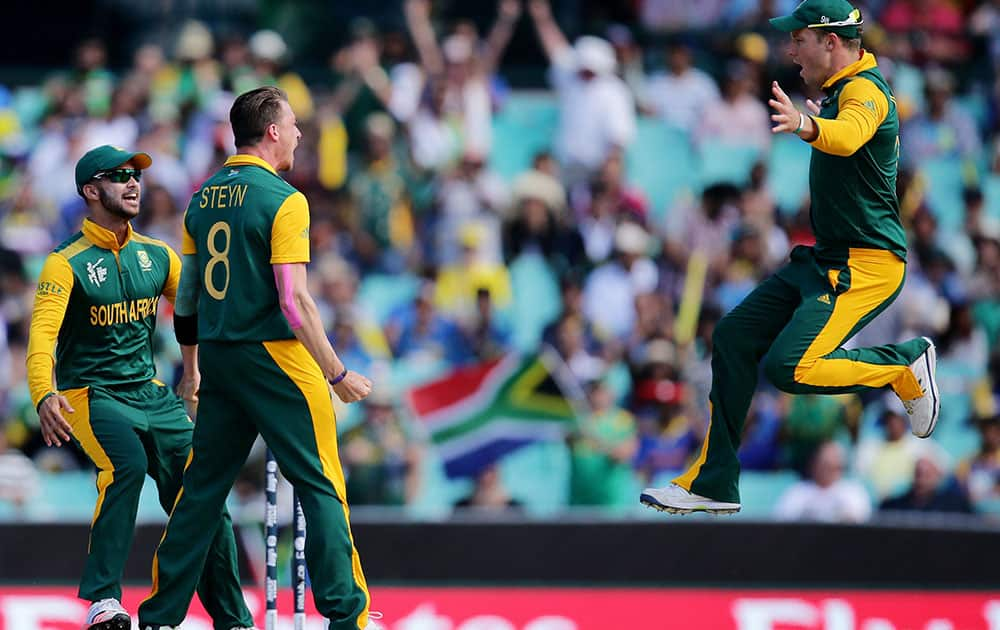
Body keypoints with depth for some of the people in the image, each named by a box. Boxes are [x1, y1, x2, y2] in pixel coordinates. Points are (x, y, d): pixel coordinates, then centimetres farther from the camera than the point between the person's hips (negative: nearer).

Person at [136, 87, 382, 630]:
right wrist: (337, 374, -14)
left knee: (202, 486, 11)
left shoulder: (203, 199, 9)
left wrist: (193, 361, 24)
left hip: (216, 357, 7)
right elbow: (293, 300, -18)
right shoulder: (282, 200, -12)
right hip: (274, 358, -7)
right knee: (321, 485, 0)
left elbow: (185, 296, 14)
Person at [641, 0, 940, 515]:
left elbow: (849, 135, -43)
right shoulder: (840, 90, 15)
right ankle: (713, 485, 13)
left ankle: (904, 364, -1)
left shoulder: (864, 89, -17)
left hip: (866, 264, -11)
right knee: (734, 337, 7)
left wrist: (807, 125, -60)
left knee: (788, 368, -23)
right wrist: (814, 121, 32)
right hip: (824, 259, 11)